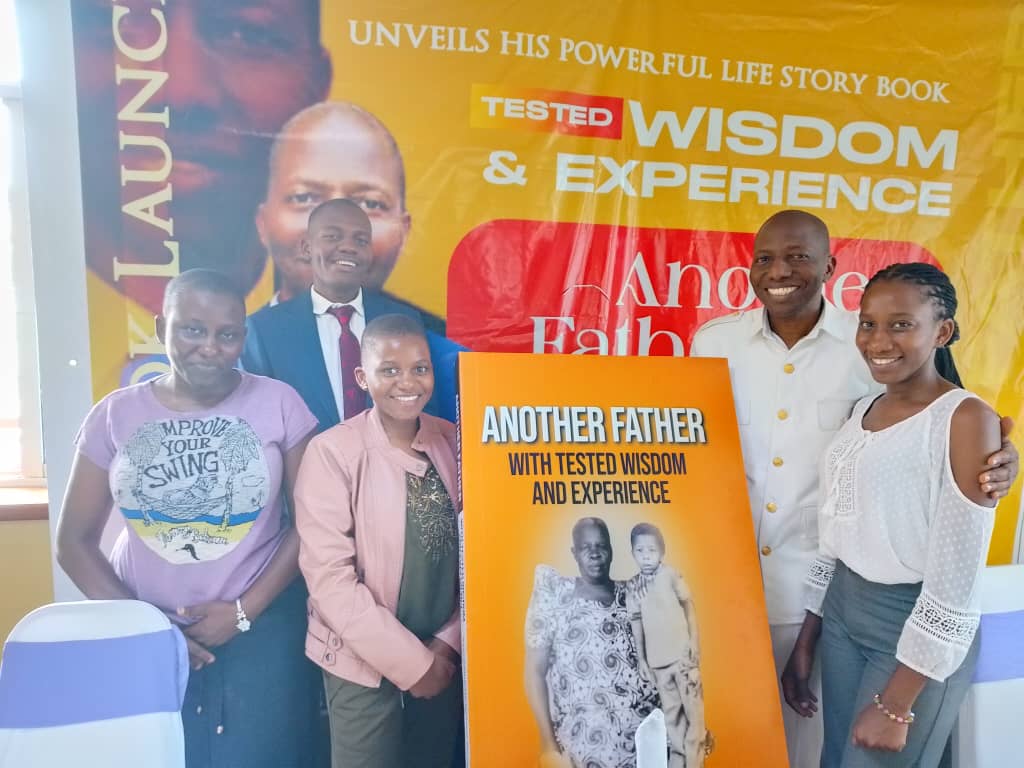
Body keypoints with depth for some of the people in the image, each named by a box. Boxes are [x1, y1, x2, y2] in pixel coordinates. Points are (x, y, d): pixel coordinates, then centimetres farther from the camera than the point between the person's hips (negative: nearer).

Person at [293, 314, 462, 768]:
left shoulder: (454, 443, -2)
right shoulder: (332, 452, -15)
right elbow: (329, 576, -17)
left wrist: (448, 642, -5)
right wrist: (410, 660, -13)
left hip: (444, 657, 4)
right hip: (365, 663, -4)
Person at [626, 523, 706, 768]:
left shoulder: (670, 574, -6)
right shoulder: (632, 586, 0)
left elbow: (688, 606, -2)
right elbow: (636, 623, 5)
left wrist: (694, 642, -5)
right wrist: (641, 658, 5)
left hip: (682, 653, -2)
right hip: (657, 659, 2)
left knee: (692, 708, 2)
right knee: (671, 712, 10)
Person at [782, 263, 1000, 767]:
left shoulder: (966, 419, -17)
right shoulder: (863, 409, 4)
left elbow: (955, 580, -19)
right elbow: (837, 535, 8)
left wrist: (896, 705, -16)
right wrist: (805, 645, 11)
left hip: (918, 632, -6)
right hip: (842, 612, 6)